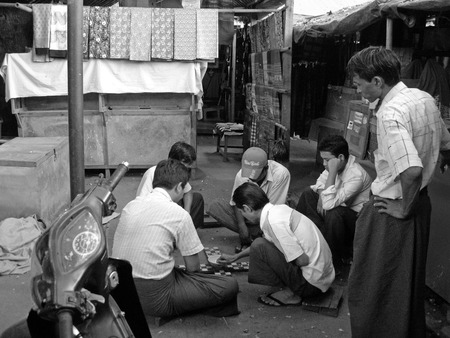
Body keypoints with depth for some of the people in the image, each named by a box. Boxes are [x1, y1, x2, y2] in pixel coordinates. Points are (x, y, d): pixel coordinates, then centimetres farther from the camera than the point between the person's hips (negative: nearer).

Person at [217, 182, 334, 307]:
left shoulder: (274, 221, -22)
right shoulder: (279, 209, 7)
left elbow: (302, 260, -22)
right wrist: (235, 257, 36)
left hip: (312, 283, -9)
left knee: (259, 246, -12)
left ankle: (287, 293, -2)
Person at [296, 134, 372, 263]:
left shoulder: (356, 175, -32)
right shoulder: (338, 164, -9)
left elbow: (329, 203, -38)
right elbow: (320, 182, 9)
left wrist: (332, 172, -37)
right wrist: (322, 196, -13)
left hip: (357, 216, -8)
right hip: (342, 207, 8)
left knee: (334, 213, -37)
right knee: (308, 194, 2)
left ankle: (336, 257, -12)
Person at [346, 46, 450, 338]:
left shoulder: (390, 113, -24)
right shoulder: (426, 99, 4)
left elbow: (411, 170, -35)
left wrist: (403, 208, -18)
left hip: (391, 210, -9)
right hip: (421, 202, 9)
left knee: (371, 291, 5)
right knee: (410, 282, 24)